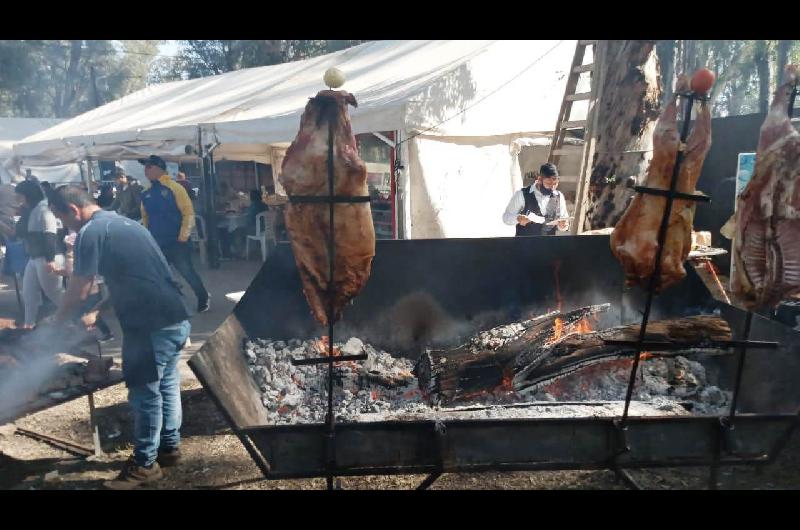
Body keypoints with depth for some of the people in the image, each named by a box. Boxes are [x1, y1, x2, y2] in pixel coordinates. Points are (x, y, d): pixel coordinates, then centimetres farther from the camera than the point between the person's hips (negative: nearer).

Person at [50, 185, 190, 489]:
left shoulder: (90, 233, -8)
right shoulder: (123, 223, 19)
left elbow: (77, 294, -5)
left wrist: (54, 326, 12)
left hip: (150, 326, -9)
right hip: (175, 318, 9)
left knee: (144, 394, 5)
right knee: (167, 384, 20)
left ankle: (144, 464, 19)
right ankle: (170, 446, 34)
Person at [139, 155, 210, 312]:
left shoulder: (174, 188, -11)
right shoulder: (146, 194, 7)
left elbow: (188, 212, -13)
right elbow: (145, 217, 19)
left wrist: (183, 237, -16)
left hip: (176, 242, -6)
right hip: (156, 244, 6)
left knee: (187, 272, 2)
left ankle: (203, 299, 22)